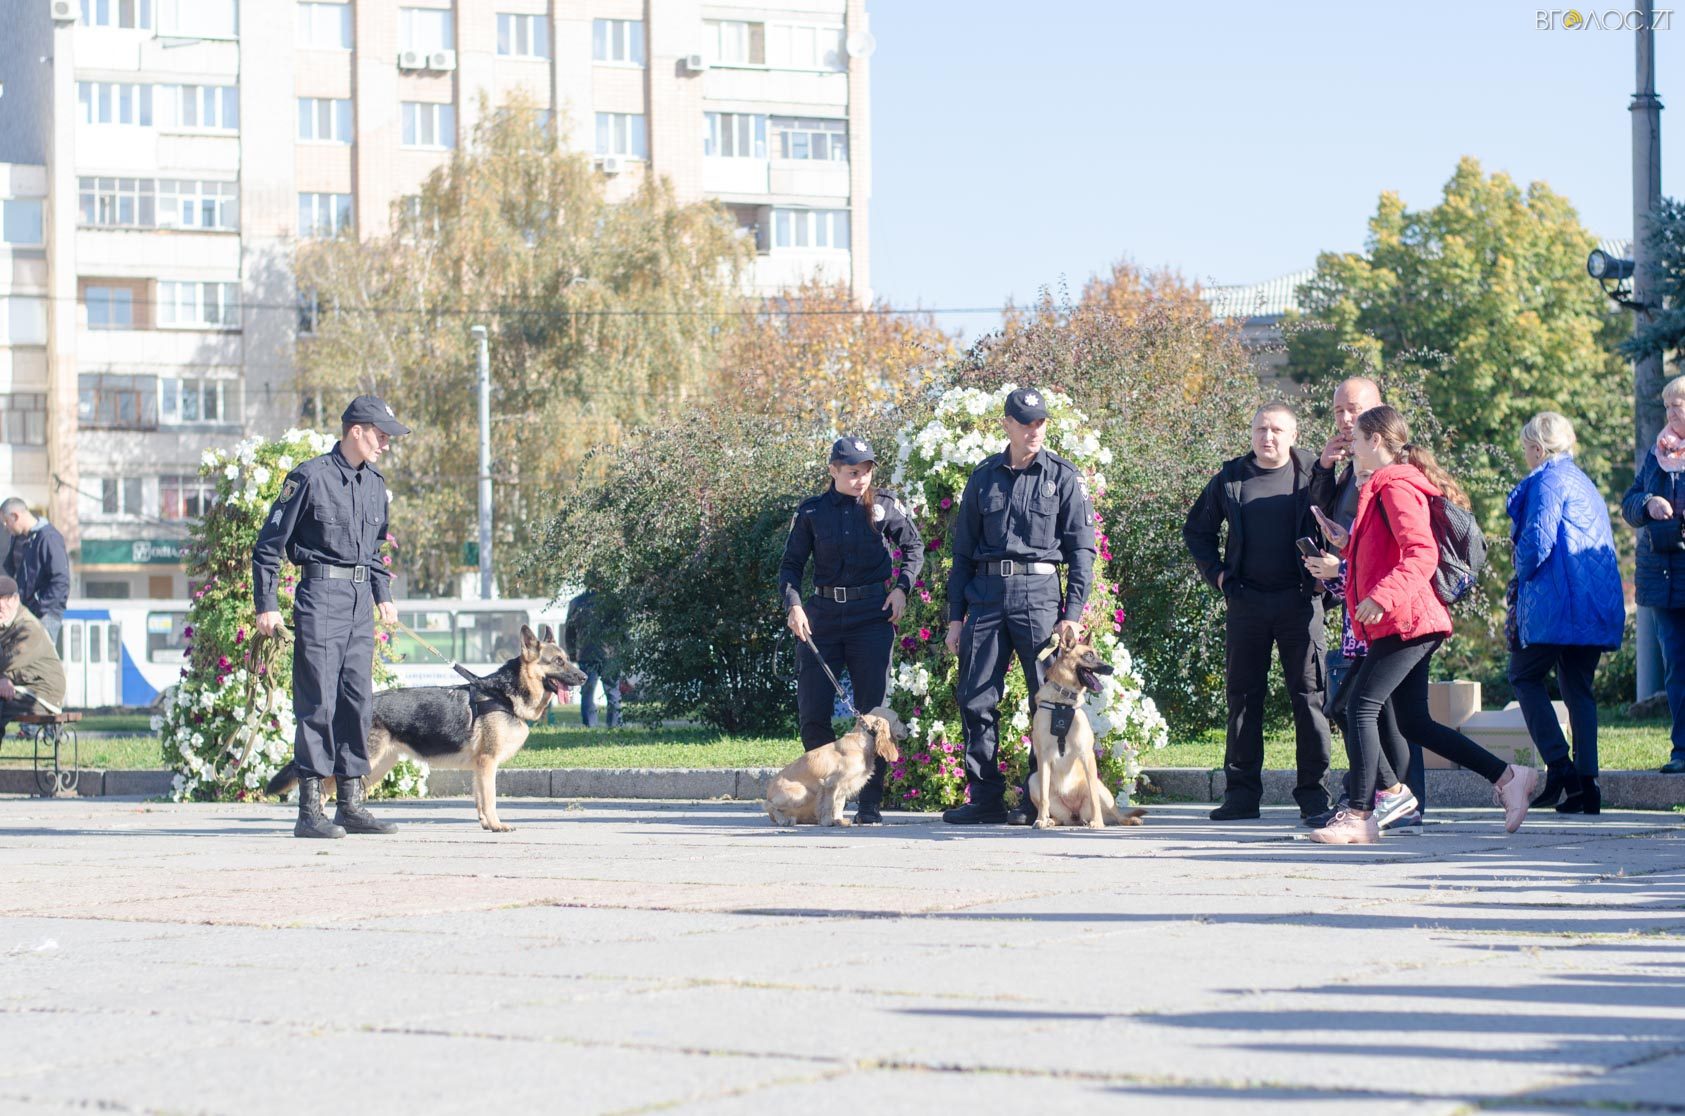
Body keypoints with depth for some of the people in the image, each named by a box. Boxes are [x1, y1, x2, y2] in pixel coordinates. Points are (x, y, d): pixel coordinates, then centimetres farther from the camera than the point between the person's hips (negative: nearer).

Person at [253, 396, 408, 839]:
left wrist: (383, 595, 19)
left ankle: (351, 805, 12)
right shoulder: (311, 477, -7)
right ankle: (310, 810, -6)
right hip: (320, 597, -7)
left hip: (360, 602, 7)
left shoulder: (375, 483, 15)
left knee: (358, 700, 6)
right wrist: (266, 605, -8)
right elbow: (269, 544, -5)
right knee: (318, 701, -8)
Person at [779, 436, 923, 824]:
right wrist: (793, 605, -11)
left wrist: (901, 588, -1)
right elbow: (791, 565, 5)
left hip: (872, 616, -1)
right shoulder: (811, 512, 4)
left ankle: (870, 803, 1)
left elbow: (914, 547, 13)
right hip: (822, 615, 1)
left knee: (873, 709, -4)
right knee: (812, 710, -1)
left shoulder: (885, 507, 3)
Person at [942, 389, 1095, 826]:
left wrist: (1072, 613, -8)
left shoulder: (1063, 477, 4)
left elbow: (1082, 549, 1)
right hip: (986, 595, 3)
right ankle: (985, 798, 6)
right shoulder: (984, 477, 12)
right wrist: (955, 616, 9)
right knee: (976, 698, 0)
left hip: (1040, 594, -3)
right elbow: (963, 551, 15)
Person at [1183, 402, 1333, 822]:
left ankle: (1314, 792, 1)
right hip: (1246, 601, 2)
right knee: (1244, 695, 4)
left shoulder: (1312, 474, 1)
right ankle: (1241, 792, 8)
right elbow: (1196, 529, 20)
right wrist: (1216, 574, 9)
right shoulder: (1230, 479, 8)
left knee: (1308, 694, -2)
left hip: (1299, 600, -2)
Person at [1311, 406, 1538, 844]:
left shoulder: (1395, 487, -11)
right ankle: (1508, 777, 12)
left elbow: (1422, 554, -23)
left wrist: (1381, 597, -32)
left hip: (1404, 622, -11)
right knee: (1414, 723, 10)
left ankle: (1359, 815, -10)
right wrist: (1347, 546, 21)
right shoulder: (1384, 487, 21)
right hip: (1405, 623, 11)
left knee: (1361, 706, -11)